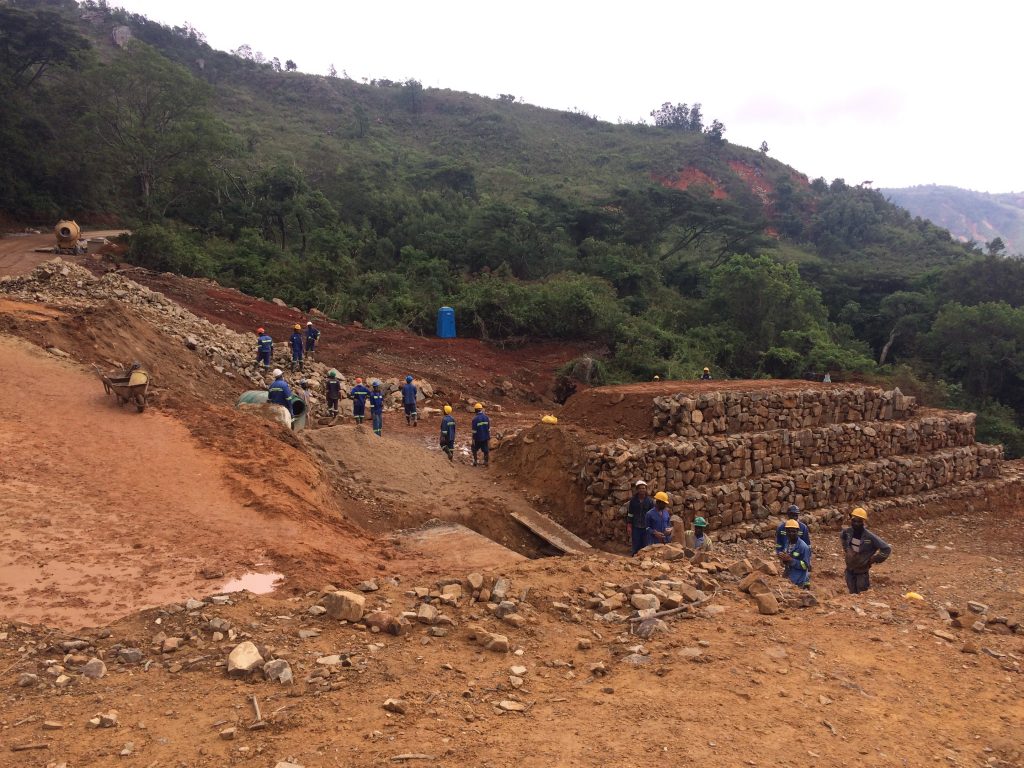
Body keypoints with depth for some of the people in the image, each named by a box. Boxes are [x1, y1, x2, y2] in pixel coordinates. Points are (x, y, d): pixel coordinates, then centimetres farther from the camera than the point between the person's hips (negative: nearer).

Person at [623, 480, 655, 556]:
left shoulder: (650, 501, -1)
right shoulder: (633, 500, 1)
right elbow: (630, 514, 4)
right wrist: (629, 526, -1)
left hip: (646, 527, 0)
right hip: (635, 527, 0)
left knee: (645, 547, 3)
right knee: (636, 547, 4)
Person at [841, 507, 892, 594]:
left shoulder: (870, 537, -23)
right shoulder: (848, 532, -9)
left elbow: (887, 549, -19)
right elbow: (842, 536, 18)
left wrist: (874, 560, -15)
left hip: (862, 571, -4)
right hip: (850, 570, 4)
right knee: (852, 593, 17)